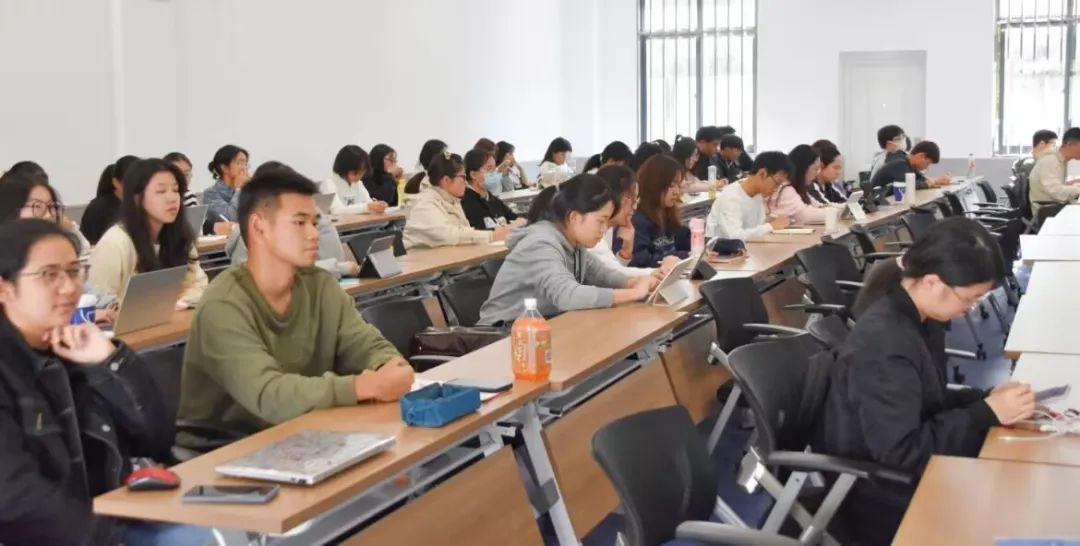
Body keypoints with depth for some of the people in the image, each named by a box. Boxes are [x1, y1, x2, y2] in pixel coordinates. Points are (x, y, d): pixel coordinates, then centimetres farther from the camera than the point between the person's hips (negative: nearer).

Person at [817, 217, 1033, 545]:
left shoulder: (919, 318, -1)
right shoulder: (884, 347, -28)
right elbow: (903, 451, -26)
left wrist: (986, 398, -6)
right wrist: (986, 413, -22)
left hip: (901, 472, 8)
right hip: (880, 497, -8)